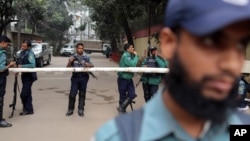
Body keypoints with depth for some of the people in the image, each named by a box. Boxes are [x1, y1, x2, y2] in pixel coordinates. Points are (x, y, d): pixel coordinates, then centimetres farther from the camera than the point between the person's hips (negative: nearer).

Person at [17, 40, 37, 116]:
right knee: (27, 93, 16)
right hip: (24, 75, 9)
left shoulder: (30, 54, -17)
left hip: (29, 76, -9)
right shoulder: (22, 52, 9)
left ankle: (27, 109, 4)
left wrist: (22, 66, -27)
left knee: (24, 94, -9)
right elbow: (20, 62, 20)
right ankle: (29, 109, 27)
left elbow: (33, 65, -29)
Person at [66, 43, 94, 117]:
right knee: (72, 94, -2)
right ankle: (70, 109, 13)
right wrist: (70, 62, -16)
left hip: (84, 77, 1)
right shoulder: (73, 57, 2)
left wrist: (89, 65, -15)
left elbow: (92, 65, 7)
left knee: (82, 94, 8)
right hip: (75, 77, 0)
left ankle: (81, 110, 17)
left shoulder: (87, 57, 3)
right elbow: (68, 67, 4)